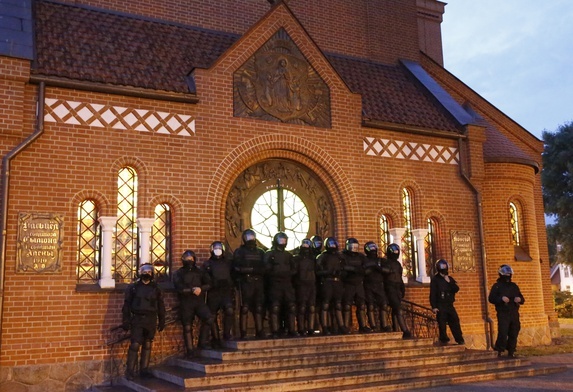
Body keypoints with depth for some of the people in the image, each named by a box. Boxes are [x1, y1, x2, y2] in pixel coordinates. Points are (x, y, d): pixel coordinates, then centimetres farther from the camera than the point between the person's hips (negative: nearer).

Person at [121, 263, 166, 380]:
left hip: (151, 320, 3)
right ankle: (130, 371, -5)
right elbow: (126, 305, 1)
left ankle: (144, 369, 14)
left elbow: (161, 306, 12)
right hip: (137, 319, -3)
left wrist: (162, 321, 9)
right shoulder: (133, 287, 3)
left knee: (147, 345, 7)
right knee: (135, 345, -10)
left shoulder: (156, 288, 10)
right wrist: (125, 321, -4)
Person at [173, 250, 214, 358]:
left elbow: (208, 284, 5)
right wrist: (192, 290, -14)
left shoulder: (199, 272, 14)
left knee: (209, 318, -19)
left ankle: (202, 342, -3)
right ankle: (190, 350, 9)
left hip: (199, 301, 2)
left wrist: (200, 288, -14)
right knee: (187, 327, 0)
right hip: (186, 303, -2)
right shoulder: (179, 273, 5)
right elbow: (179, 288, -9)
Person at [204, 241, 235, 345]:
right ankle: (216, 339, 14)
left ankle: (227, 333, -10)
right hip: (213, 293, 0)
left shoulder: (228, 262, 13)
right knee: (212, 316, 2)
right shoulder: (208, 264, 9)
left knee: (230, 310, -25)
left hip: (227, 291, 0)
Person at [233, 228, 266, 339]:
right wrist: (252, 269, -12)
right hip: (246, 283, -4)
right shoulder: (239, 252, 5)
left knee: (259, 308, 5)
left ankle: (259, 332, 11)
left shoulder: (260, 252, 19)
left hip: (258, 283, 4)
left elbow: (265, 268, 11)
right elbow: (237, 268, -9)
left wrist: (259, 270, -9)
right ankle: (243, 334, -3)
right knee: (244, 309, -5)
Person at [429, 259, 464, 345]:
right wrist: (434, 307, -14)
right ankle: (444, 340, 6)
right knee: (442, 324, -3)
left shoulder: (450, 279, 12)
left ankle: (460, 339, 8)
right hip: (440, 306, -5)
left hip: (450, 305, 5)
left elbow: (456, 289, 1)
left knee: (455, 322, 2)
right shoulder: (435, 279, -4)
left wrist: (449, 282, -11)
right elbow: (432, 294, -8)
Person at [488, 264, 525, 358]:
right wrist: (501, 298, -20)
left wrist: (520, 299, -3)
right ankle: (499, 351, 1)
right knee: (503, 333, -12)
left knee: (514, 334, 5)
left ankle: (511, 352, 16)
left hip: (514, 313, 5)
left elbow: (522, 299, 20)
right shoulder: (497, 286, 3)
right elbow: (491, 298, -6)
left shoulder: (514, 286, 17)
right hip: (503, 314, -5)